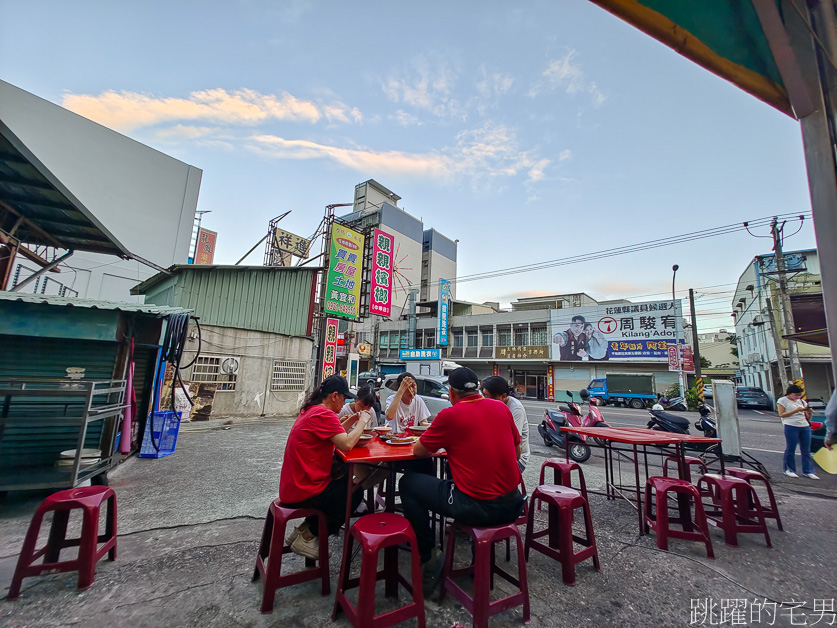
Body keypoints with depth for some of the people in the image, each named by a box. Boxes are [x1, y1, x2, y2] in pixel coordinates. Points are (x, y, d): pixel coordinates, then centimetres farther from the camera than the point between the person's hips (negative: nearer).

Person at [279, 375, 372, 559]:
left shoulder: (310, 410, 10)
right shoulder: (324, 414, -22)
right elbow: (347, 444, -29)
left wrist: (353, 422, 8)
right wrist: (362, 421, -14)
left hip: (291, 488, 10)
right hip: (303, 494, -10)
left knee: (346, 481, 24)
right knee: (355, 492, 7)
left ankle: (304, 530, 23)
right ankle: (308, 537, 11)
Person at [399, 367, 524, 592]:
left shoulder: (449, 415, -12)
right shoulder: (501, 407, 3)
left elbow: (418, 451, -1)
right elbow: (517, 452, 14)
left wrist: (441, 444, 19)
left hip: (476, 507, -6)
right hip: (512, 505, 6)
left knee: (408, 483, 10)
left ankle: (428, 557, 15)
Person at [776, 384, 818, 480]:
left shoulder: (801, 401, 17)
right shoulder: (782, 401, 0)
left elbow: (808, 417, 16)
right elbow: (782, 414, -8)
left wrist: (809, 412, -5)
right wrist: (796, 410, -14)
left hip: (805, 427, 6)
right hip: (791, 427, -5)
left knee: (806, 450, 6)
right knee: (790, 449, 0)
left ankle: (807, 471, 15)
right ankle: (789, 470, 9)